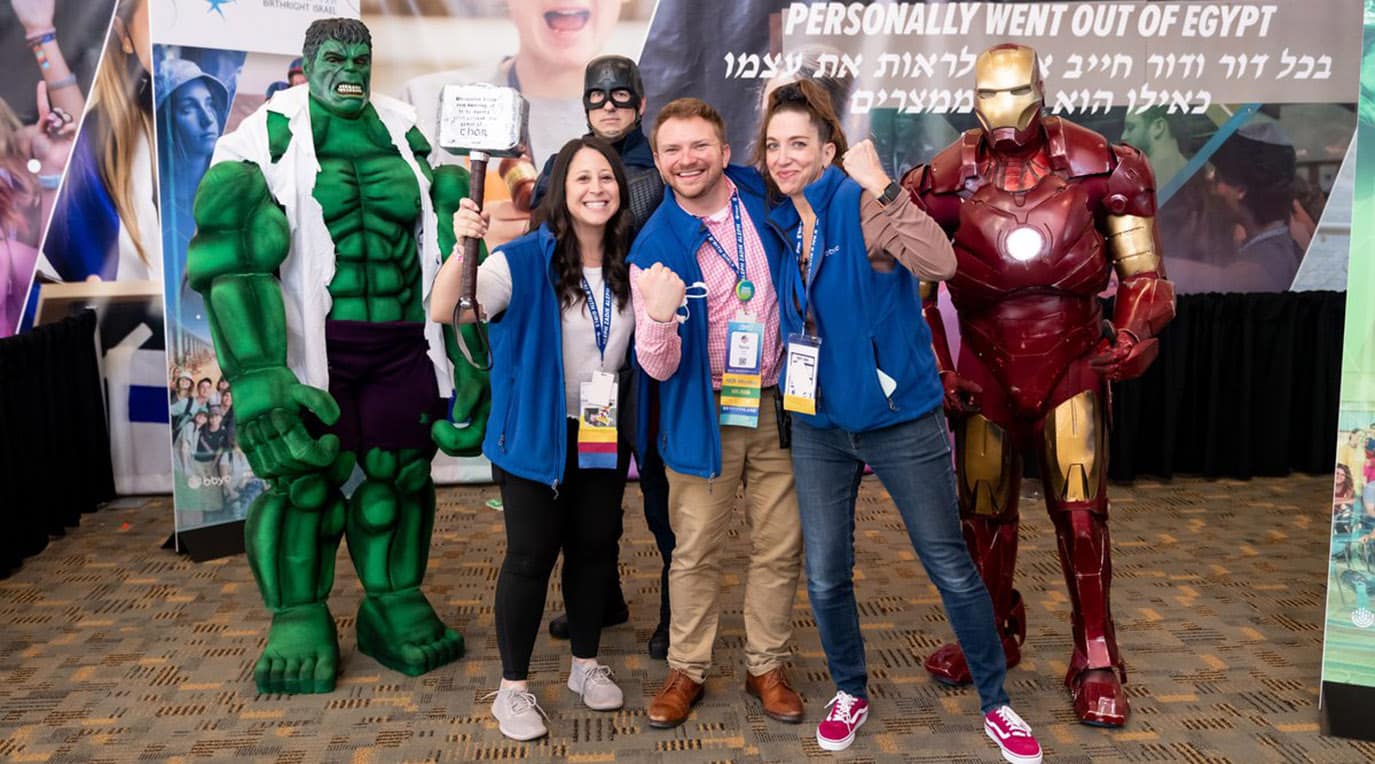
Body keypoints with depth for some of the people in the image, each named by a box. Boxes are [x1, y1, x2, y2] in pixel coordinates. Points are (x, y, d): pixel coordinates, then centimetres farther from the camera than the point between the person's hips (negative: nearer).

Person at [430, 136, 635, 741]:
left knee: (595, 546, 14)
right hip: (534, 432, -4)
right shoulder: (524, 260, -16)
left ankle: (586, 664, 34)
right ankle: (513, 687, 17)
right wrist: (462, 248, -43)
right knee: (531, 555, 0)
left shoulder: (630, 262, -1)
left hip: (604, 433, 5)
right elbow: (442, 313, -29)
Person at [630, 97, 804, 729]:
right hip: (703, 412, -2)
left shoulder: (764, 195, -5)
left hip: (778, 405, 2)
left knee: (780, 546, 10)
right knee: (695, 551, 8)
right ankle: (686, 669, 26)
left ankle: (767, 668, 27)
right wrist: (658, 319, -34)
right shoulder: (654, 246, -10)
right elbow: (660, 367, -13)